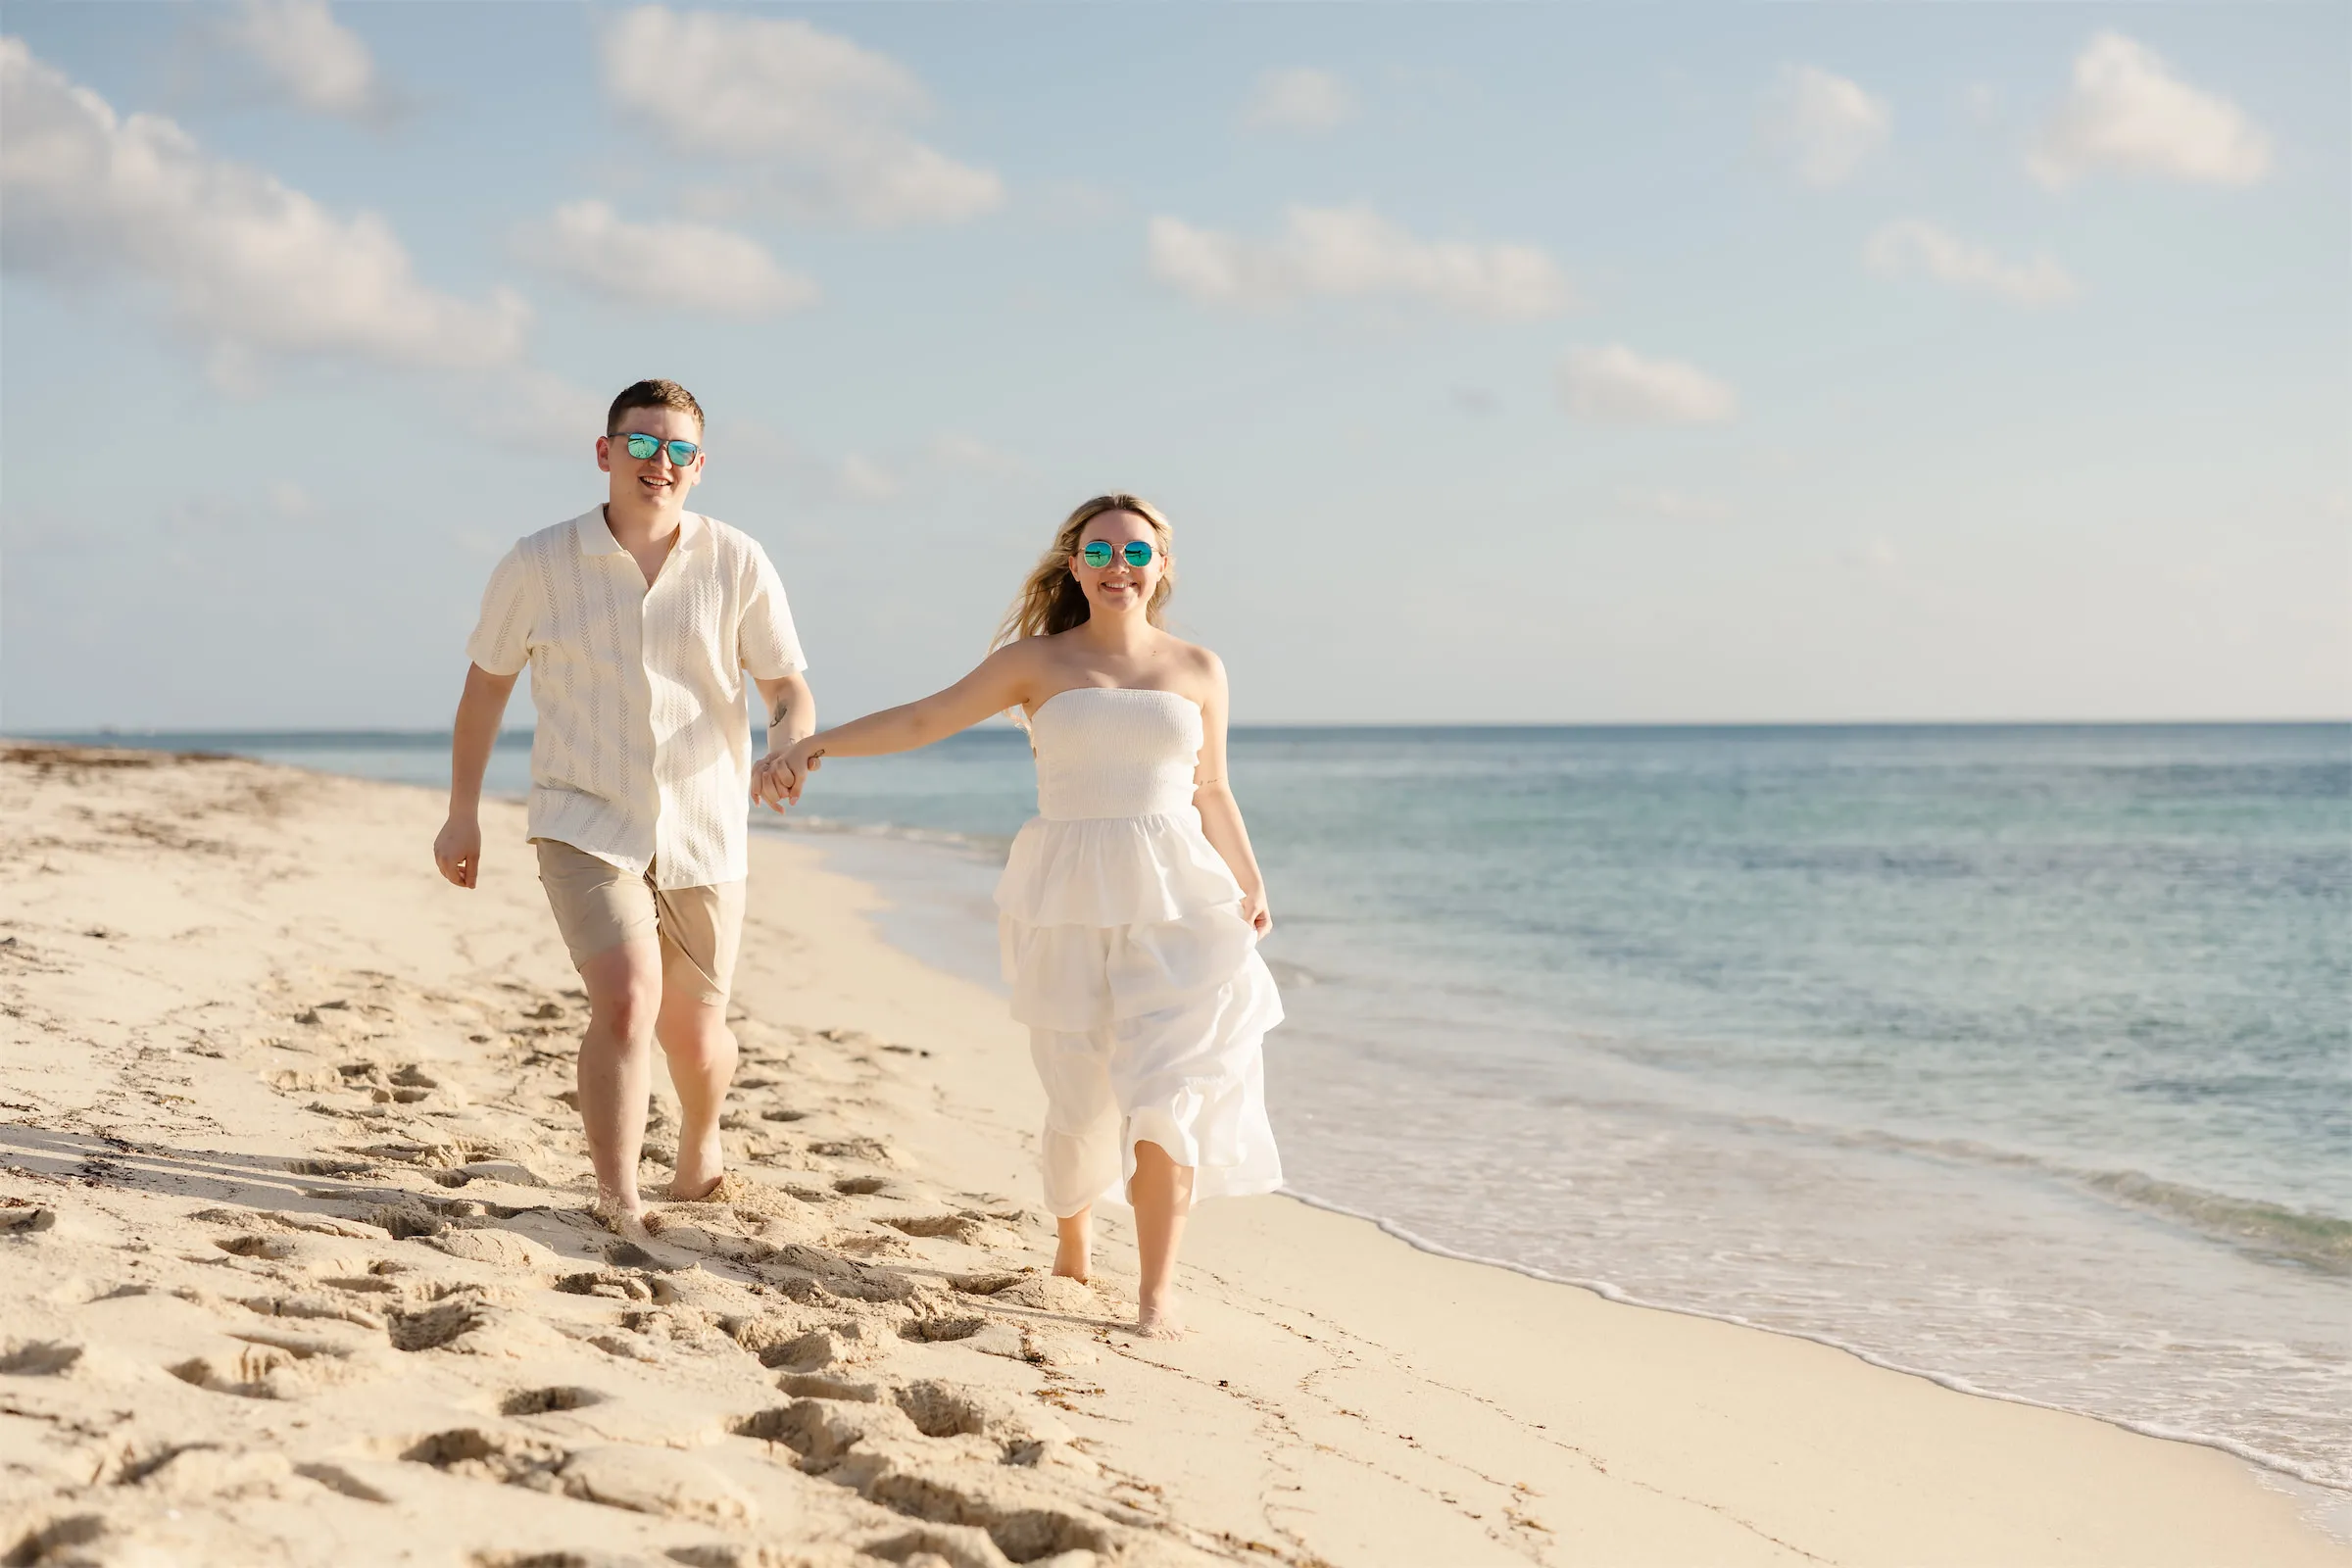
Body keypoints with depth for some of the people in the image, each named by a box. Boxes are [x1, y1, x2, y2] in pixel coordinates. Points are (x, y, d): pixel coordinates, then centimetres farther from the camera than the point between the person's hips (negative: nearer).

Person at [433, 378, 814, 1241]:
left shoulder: (738, 565, -4)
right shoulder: (539, 564, -4)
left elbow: (788, 689, 1)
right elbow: (486, 684, 8)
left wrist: (789, 747, -23)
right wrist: (462, 812, 10)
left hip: (701, 836, 2)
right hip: (585, 824, -2)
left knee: (694, 1034, 13)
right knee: (627, 999, -24)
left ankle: (699, 1147, 46)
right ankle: (616, 1204, -16)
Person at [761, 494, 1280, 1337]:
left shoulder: (1198, 670, 10)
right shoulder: (1037, 662, 6)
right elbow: (922, 719, 1)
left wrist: (1250, 887, 10)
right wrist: (812, 745, -11)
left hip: (1176, 904, 1)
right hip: (1070, 908, -1)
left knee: (1164, 1091, -12)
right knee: (1081, 1097, 1)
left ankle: (1158, 1291, -6)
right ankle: (1071, 1235, 31)